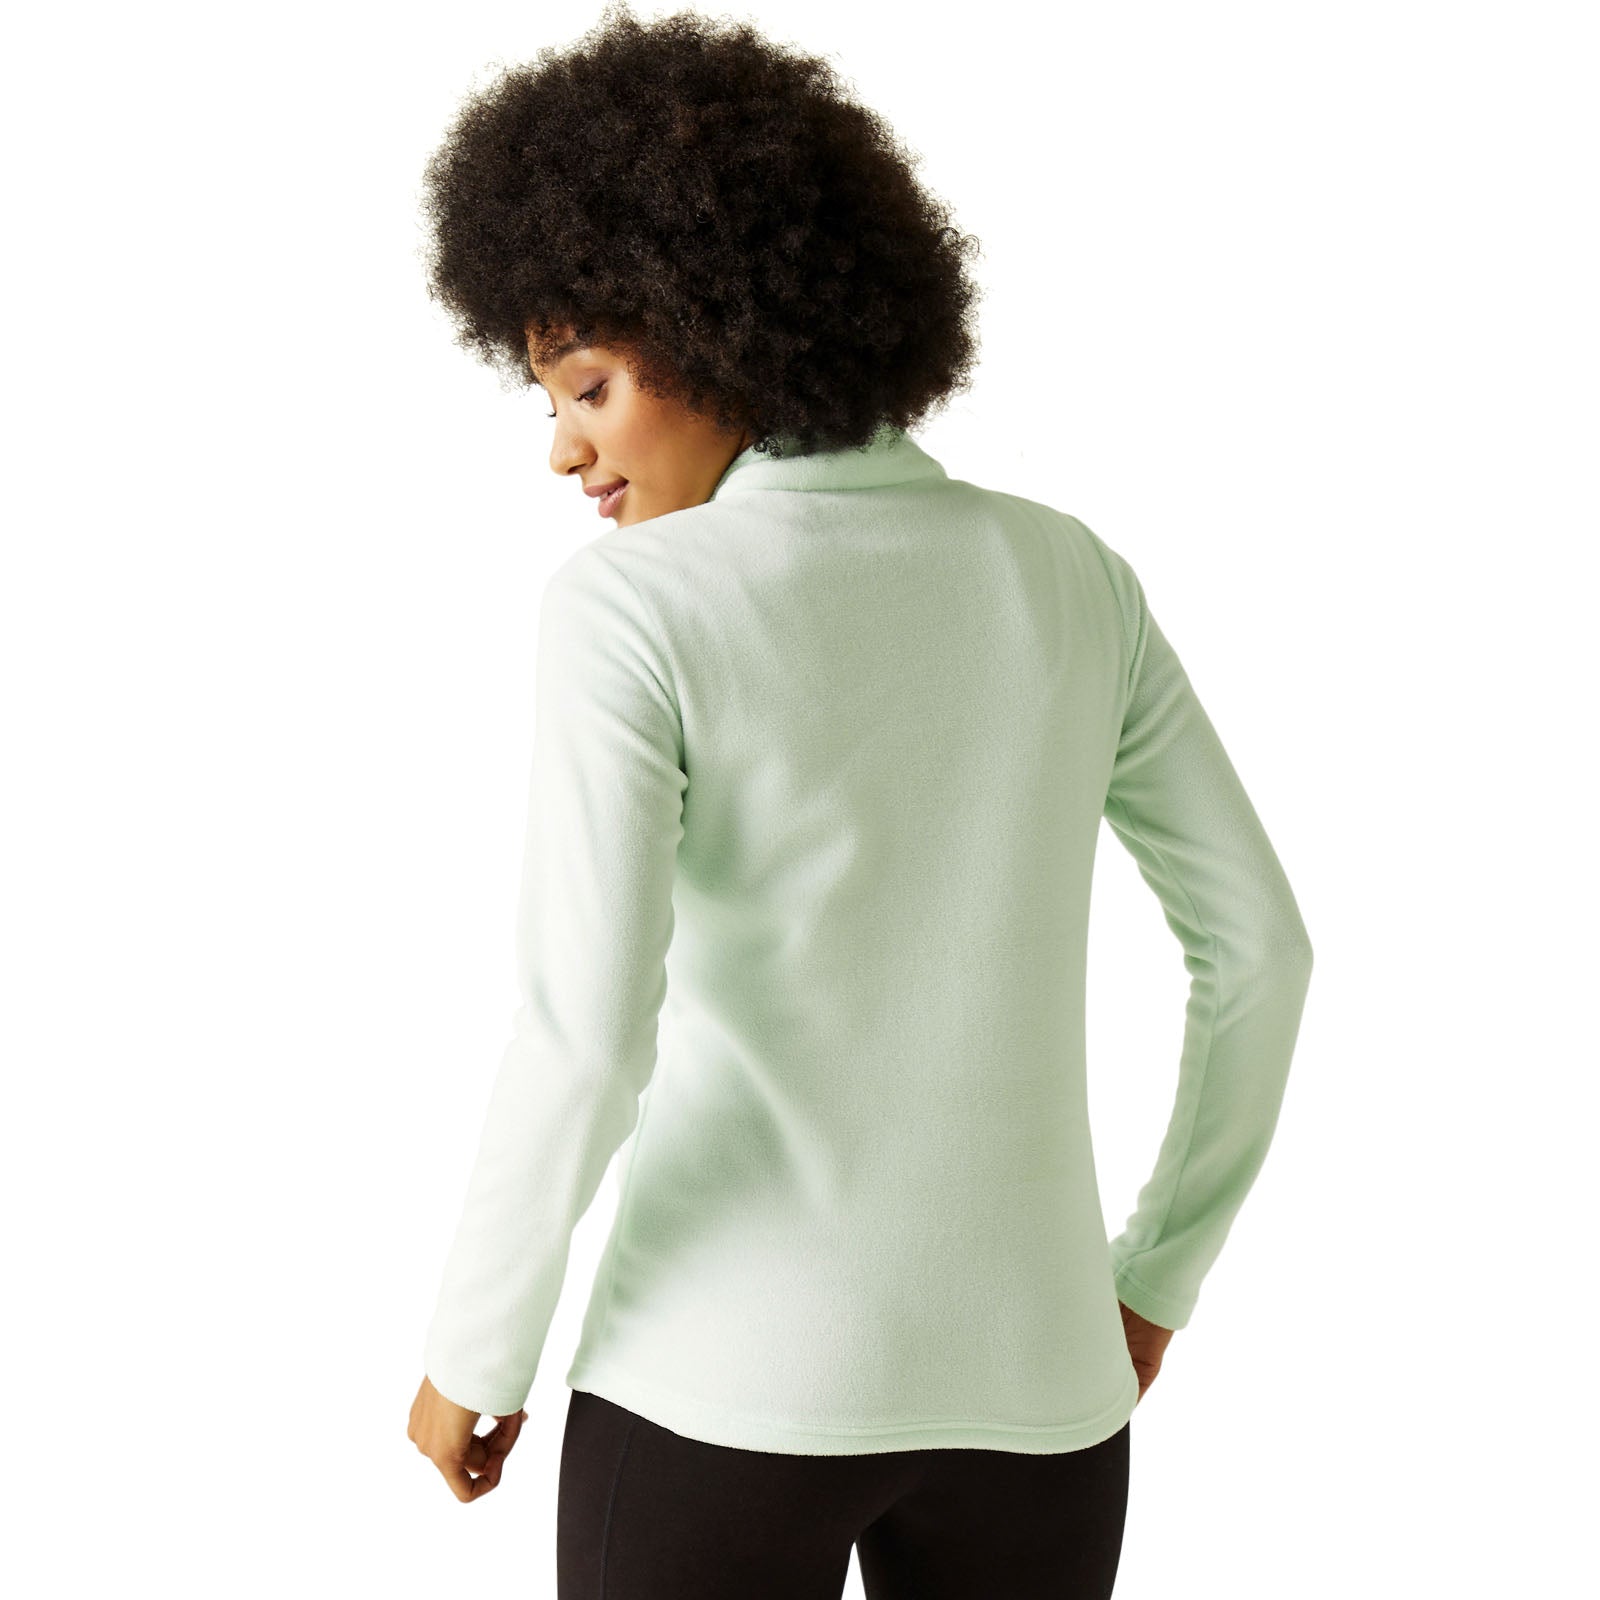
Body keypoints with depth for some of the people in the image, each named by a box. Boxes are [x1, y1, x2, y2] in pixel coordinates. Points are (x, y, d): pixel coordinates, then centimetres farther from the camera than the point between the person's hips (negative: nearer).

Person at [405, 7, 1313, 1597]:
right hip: (1020, 1371, 5)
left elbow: (583, 1037, -21)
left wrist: (474, 1351, -4)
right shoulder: (1066, 573, 3)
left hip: (732, 1375, -4)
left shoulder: (630, 603, -13)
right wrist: (1155, 1274, 16)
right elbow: (1256, 938, 5)